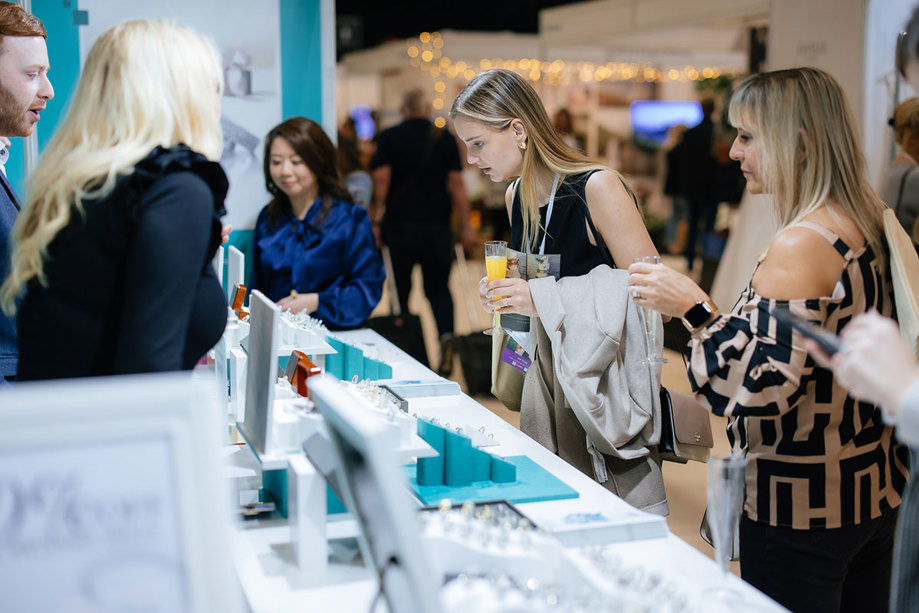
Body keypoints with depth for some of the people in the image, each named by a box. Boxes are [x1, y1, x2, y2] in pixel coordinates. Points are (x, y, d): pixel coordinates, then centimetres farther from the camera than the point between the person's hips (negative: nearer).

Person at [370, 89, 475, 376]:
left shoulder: (389, 137, 1)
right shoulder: (445, 138, 2)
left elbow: (381, 179, -9)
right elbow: (456, 184, -2)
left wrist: (376, 213, -3)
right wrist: (466, 226, 1)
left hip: (399, 225, 0)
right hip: (437, 225, 0)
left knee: (400, 288, 11)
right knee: (438, 287, 9)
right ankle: (446, 336, -14)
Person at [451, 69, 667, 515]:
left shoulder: (597, 187, -16)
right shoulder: (516, 197, 8)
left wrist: (544, 299, -25)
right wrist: (507, 291, 1)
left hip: (607, 374, -7)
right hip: (547, 372, 7)